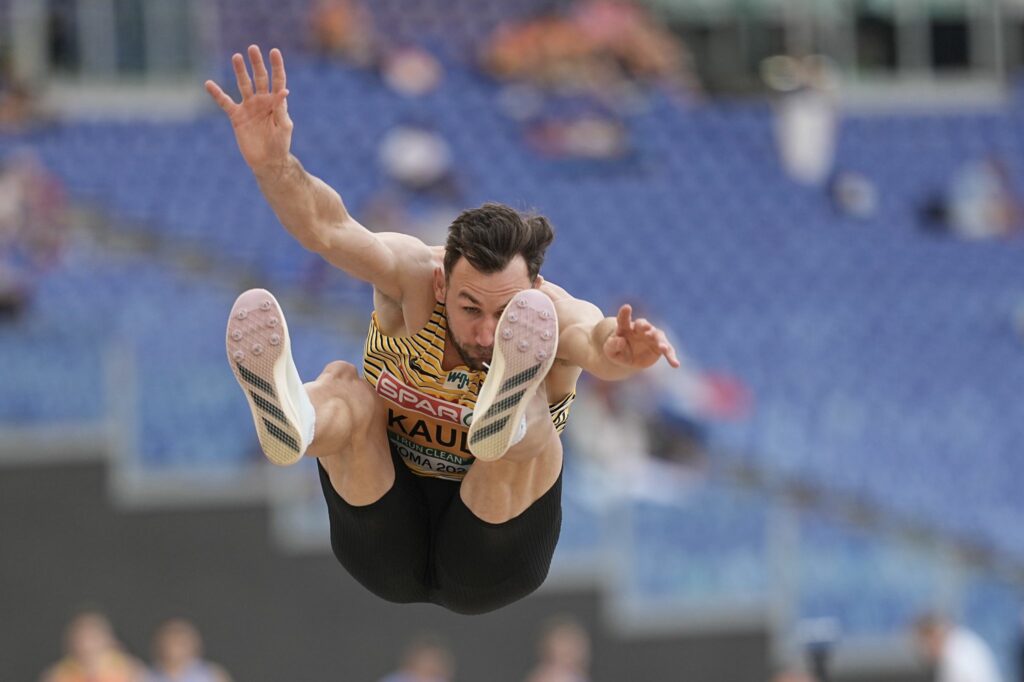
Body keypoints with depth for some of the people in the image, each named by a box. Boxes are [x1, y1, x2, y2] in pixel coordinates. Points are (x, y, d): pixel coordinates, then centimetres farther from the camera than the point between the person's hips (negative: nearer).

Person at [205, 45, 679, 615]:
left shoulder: (554, 314, -18)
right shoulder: (413, 275, -15)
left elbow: (594, 337, -43)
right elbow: (328, 230, -34)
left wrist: (617, 350, -68)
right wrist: (273, 164, -55)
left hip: (484, 572, -1)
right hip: (388, 555, 1)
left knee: (531, 418, -28)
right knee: (343, 385, -25)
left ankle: (509, 412, -63)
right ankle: (288, 417, -60)